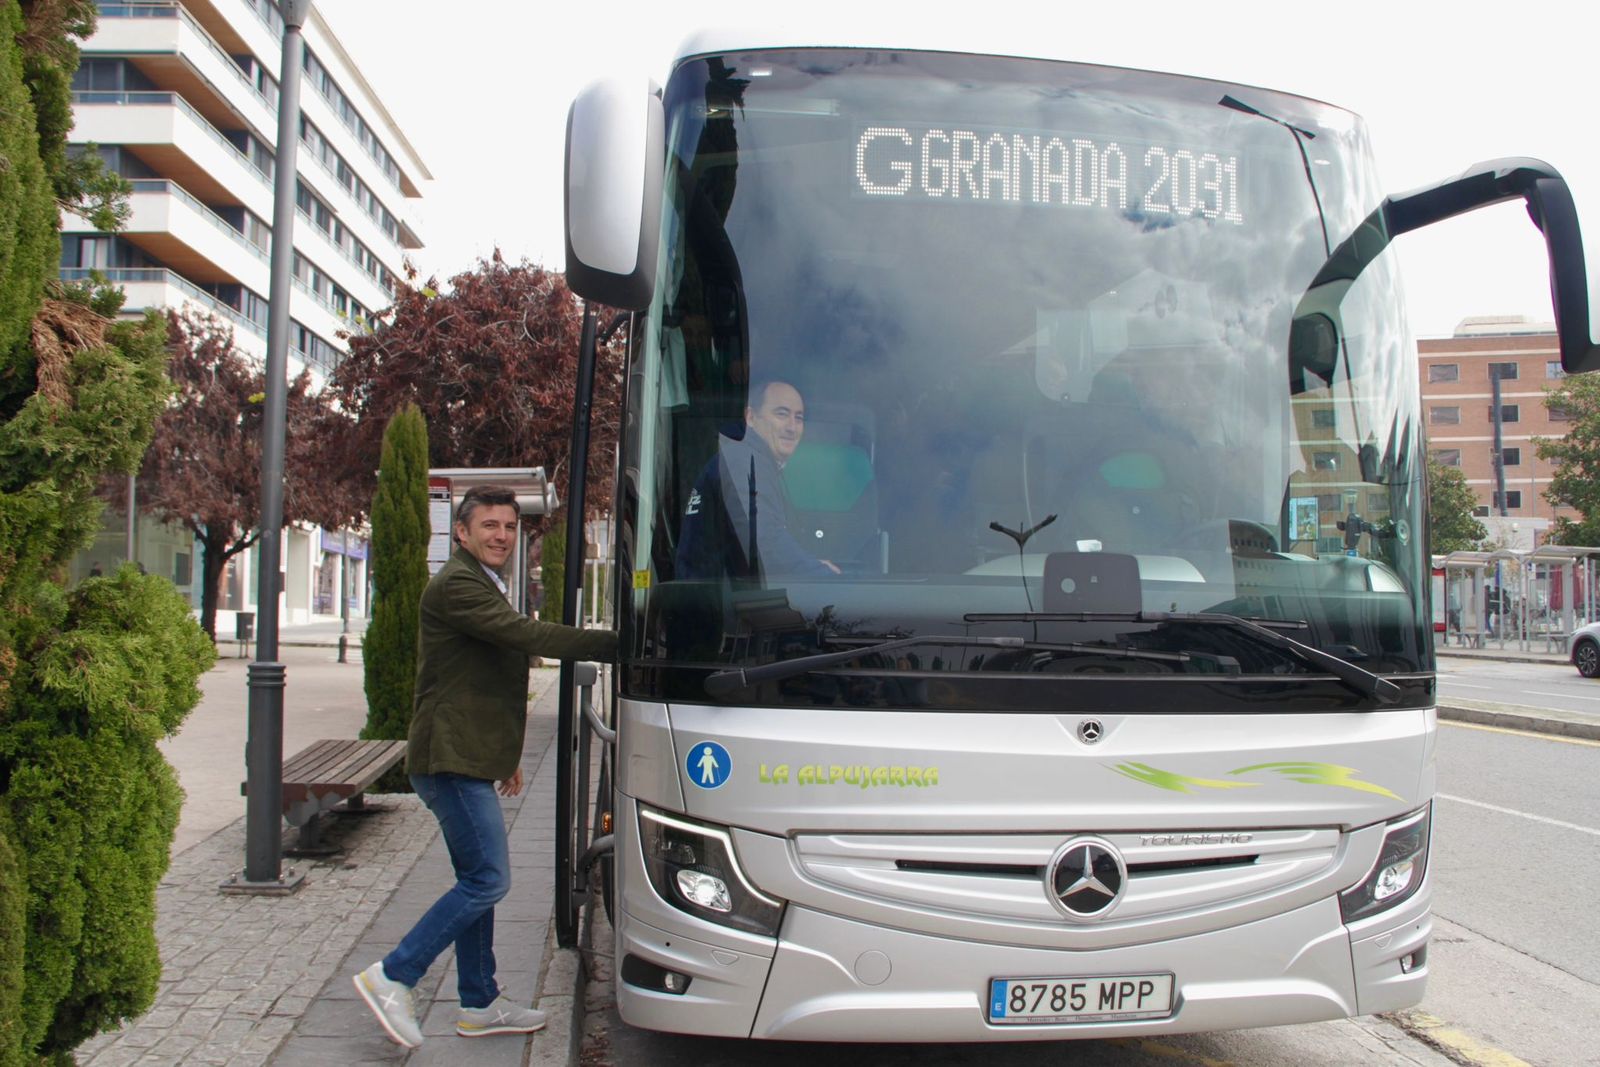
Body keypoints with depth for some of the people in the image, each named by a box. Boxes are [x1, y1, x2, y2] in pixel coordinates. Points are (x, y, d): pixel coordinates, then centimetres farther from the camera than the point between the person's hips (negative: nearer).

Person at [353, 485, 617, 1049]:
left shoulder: (482, 587, 19)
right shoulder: (456, 586, -15)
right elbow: (530, 636, -26)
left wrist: (504, 756, 27)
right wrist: (617, 644, -24)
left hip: (467, 760, 11)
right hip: (451, 761, -11)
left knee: (476, 881, 14)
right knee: (487, 881, -9)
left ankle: (481, 1004, 22)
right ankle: (392, 978, 0)